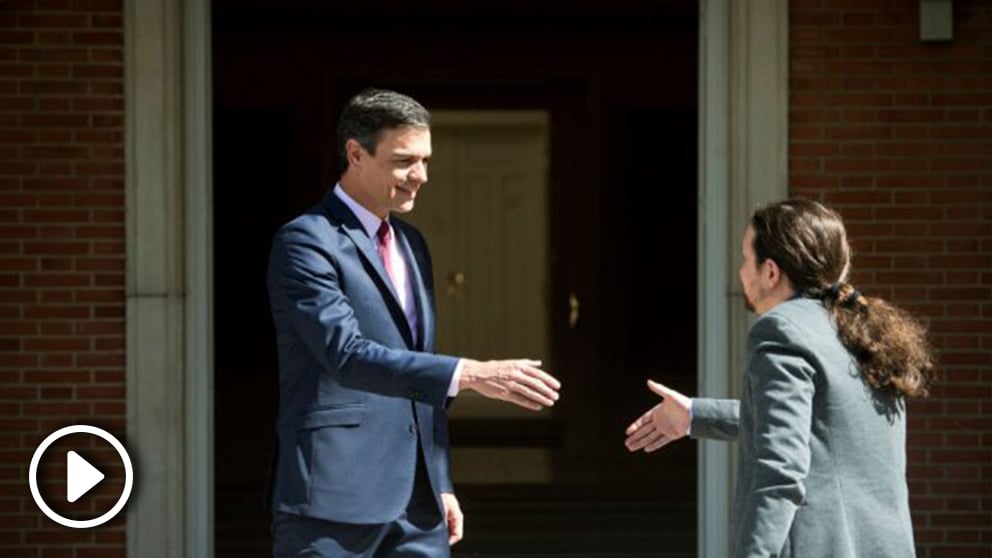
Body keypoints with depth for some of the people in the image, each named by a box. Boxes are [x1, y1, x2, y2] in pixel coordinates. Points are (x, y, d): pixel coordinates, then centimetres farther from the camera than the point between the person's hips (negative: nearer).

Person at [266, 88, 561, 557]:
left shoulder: (411, 245, 18)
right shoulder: (305, 241, -9)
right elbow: (346, 353, -22)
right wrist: (471, 374, -29)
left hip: (416, 503, 8)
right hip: (333, 498, -8)